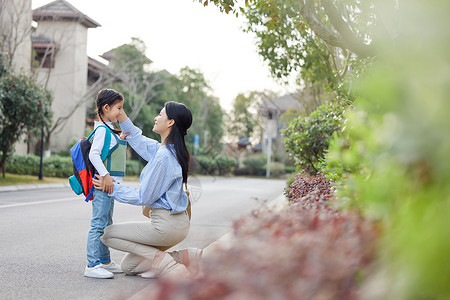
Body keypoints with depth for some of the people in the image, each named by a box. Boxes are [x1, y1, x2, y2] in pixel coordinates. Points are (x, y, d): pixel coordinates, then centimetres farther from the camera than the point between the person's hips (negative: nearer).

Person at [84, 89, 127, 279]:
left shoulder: (110, 130, 18)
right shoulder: (102, 130, -12)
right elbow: (93, 154, -21)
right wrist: (105, 176, -24)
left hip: (110, 184, 10)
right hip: (102, 184, -10)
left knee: (106, 224, 16)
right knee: (99, 224, -9)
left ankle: (105, 261, 26)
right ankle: (92, 266, -6)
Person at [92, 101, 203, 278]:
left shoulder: (163, 156, -21)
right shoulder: (172, 150, 8)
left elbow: (144, 197, -16)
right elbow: (138, 139, 22)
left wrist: (113, 188, -7)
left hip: (165, 224, -9)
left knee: (107, 234, 4)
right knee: (127, 267, 16)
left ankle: (160, 258, -6)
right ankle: (183, 257, 6)